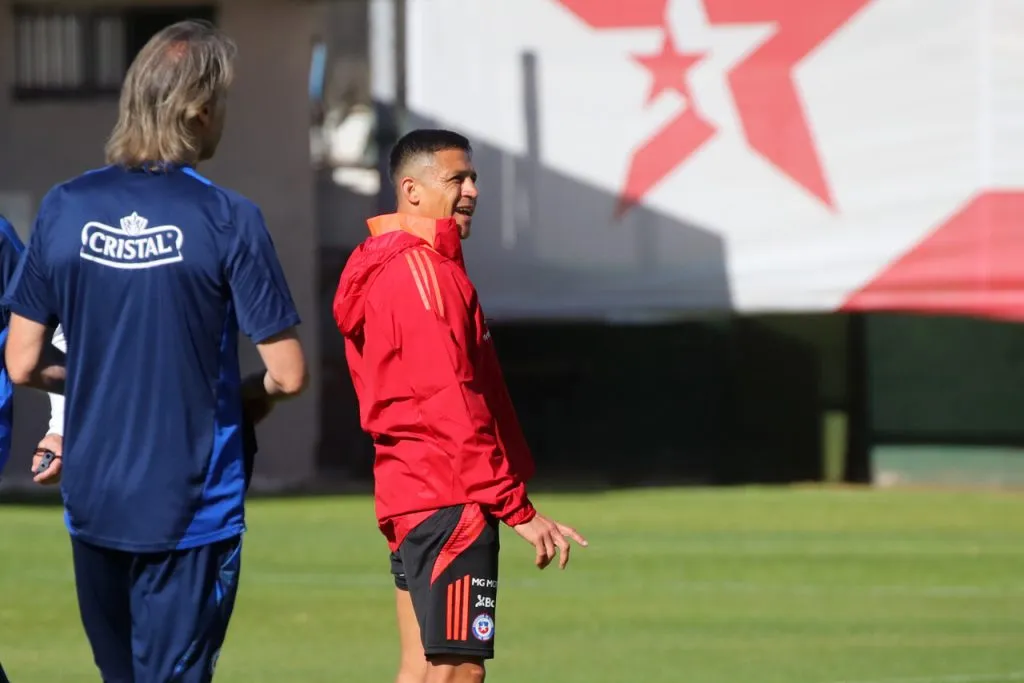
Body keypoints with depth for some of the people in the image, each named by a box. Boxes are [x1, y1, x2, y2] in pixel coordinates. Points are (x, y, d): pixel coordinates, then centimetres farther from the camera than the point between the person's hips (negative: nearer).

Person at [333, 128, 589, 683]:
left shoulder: (385, 268, 17)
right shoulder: (424, 271, -14)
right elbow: (454, 410, -20)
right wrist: (518, 509, -19)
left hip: (408, 495, 10)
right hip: (449, 500, -10)